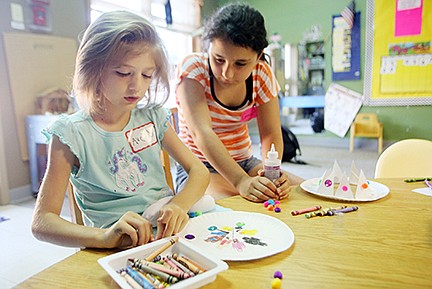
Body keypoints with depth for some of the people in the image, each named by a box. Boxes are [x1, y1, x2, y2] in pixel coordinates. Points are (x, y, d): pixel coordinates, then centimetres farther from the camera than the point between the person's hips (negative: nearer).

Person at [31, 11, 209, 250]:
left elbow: (199, 171, 2)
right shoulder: (71, 134, -8)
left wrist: (178, 206, -19)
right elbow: (41, 222, -11)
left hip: (167, 228, 3)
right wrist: (104, 236, -29)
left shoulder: (153, 117, 4)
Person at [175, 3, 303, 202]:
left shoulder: (262, 74, -5)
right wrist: (240, 181, -43)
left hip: (244, 162, 5)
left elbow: (271, 135, -8)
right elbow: (202, 133, -31)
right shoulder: (192, 68, -18)